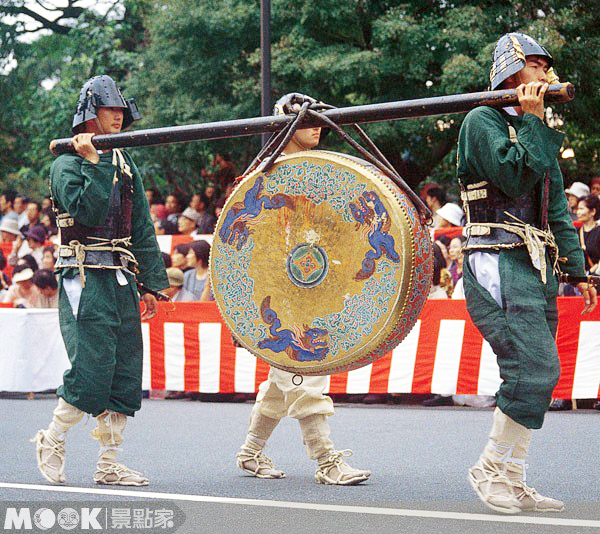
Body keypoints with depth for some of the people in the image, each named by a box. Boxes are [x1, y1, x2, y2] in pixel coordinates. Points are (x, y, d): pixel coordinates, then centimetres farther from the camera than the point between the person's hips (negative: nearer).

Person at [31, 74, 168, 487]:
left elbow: (142, 229, 16)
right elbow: (88, 212, -19)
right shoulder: (67, 163, -3)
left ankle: (109, 465, 10)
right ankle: (52, 441, 11)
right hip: (86, 279, -6)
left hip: (122, 282, 7)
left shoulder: (125, 164, 16)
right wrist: (94, 164, -17)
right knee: (91, 372, -12)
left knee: (126, 376, 4)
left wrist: (151, 284, 12)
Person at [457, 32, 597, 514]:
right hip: (499, 264, -9)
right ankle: (490, 468, -3)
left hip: (537, 267, 9)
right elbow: (515, 178, -17)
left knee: (534, 376, 5)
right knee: (535, 369, -18)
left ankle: (512, 481, 10)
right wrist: (532, 120, -10)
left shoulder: (536, 132, 22)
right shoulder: (483, 120, -3)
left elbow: (557, 208, 23)